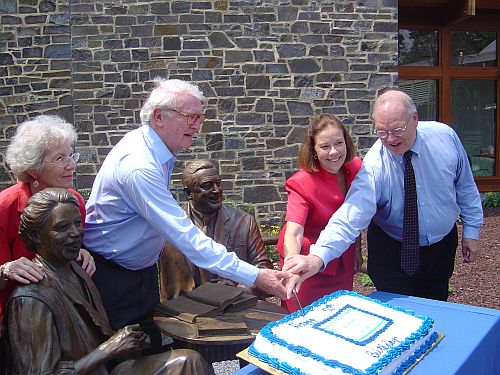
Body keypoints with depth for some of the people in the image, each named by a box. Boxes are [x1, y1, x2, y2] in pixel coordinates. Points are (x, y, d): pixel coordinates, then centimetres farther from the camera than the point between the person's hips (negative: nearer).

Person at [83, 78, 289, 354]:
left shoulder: (156, 149, 0)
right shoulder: (139, 166, -31)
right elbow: (184, 236, -36)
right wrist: (254, 277, -36)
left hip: (142, 269, 8)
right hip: (112, 277, -8)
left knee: (152, 348, 13)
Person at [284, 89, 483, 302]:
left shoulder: (444, 136, -14)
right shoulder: (374, 166, -26)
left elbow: (465, 186, 1)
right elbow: (352, 216, -38)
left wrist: (471, 230, 4)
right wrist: (318, 257, -53)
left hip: (442, 247, 4)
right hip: (392, 252, -3)